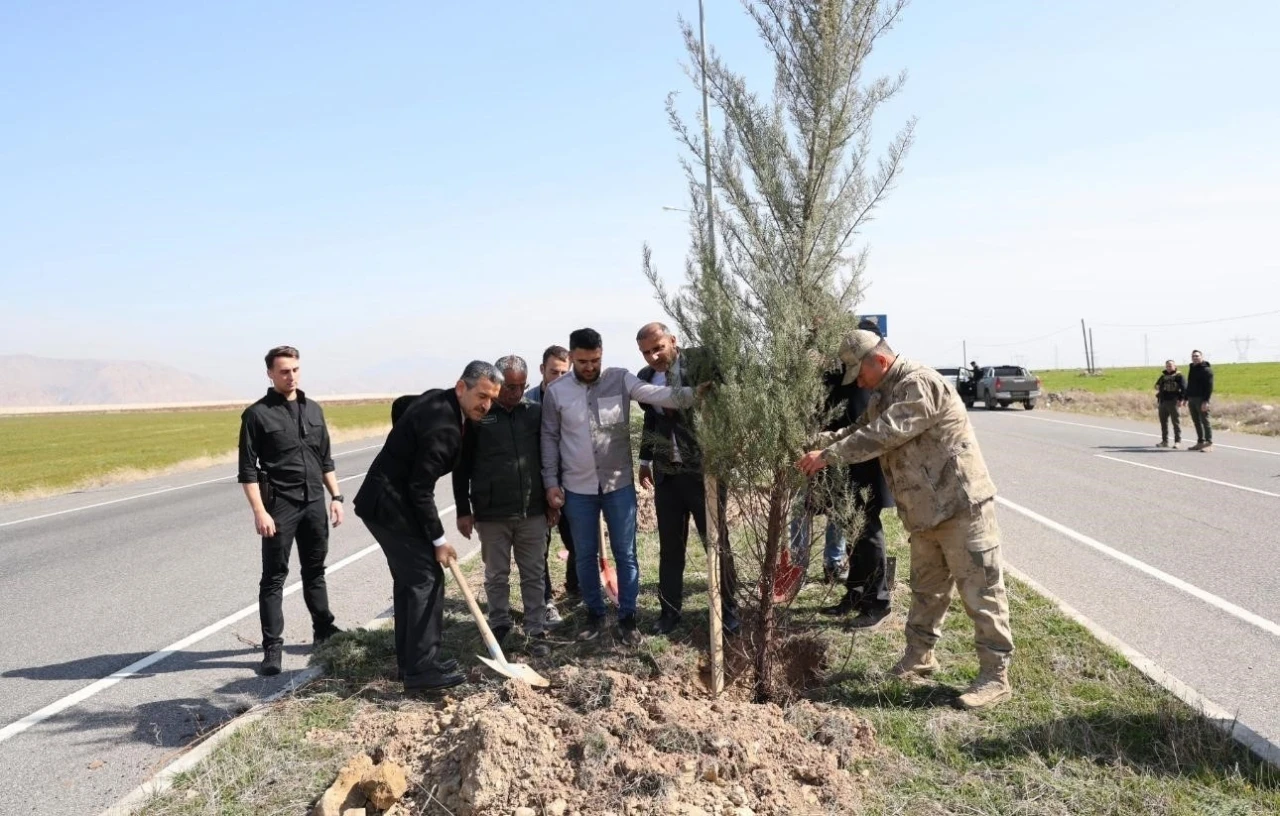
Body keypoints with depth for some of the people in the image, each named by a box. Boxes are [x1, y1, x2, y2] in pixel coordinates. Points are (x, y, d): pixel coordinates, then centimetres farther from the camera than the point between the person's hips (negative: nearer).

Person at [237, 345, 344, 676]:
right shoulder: (257, 414, -6)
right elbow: (247, 469, -8)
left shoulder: (314, 409, 10)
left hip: (314, 502, 5)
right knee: (274, 577, 1)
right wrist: (259, 511, -15)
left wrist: (335, 496, 9)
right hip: (279, 505, -5)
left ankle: (324, 629, 28)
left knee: (315, 570, 16)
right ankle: (272, 647, 6)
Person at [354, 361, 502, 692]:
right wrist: (439, 540, -15)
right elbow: (420, 490, -23)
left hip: (384, 500, 11)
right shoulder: (443, 428, -26)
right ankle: (422, 668, -3)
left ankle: (410, 660, 24)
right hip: (391, 506, -11)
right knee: (426, 578, -7)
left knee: (409, 578, 15)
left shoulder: (437, 398, 3)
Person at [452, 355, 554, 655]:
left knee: (534, 575, 8)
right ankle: (499, 627, 24)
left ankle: (537, 631, 16)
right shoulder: (477, 415, -3)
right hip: (491, 514, -2)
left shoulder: (536, 412, 3)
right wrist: (463, 510, -1)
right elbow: (462, 465, 1)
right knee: (497, 576, 10)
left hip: (533, 512, 2)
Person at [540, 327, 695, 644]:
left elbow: (656, 394, -22)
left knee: (625, 554, 7)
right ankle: (594, 613, 30)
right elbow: (550, 438, 3)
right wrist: (551, 482, 0)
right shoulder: (556, 391, -4)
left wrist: (693, 393, -39)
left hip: (619, 484, -1)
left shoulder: (620, 379, -7)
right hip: (578, 488, 1)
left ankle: (627, 616, 21)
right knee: (585, 556, 13)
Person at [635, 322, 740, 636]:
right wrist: (645, 459, 22)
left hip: (703, 467, -5)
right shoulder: (645, 377, 8)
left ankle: (727, 609, 20)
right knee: (669, 545, 12)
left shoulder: (700, 360, -9)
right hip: (665, 471, 5)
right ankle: (670, 610, 25)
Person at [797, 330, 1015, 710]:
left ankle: (994, 675, 6)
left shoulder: (919, 384, -20)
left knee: (980, 590, -2)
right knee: (926, 586, 19)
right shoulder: (885, 394, 13)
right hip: (925, 510, 10)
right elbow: (861, 429, 14)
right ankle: (919, 656, 32)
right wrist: (819, 443, -3)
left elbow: (882, 435, -26)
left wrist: (829, 456, -24)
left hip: (961, 503, -10)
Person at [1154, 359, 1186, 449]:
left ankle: (1178, 441, 2)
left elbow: (1184, 388, -11)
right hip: (1163, 401, 7)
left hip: (1173, 402, -7)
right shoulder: (1163, 376, 15)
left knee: (1176, 421, -2)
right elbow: (1158, 386, 24)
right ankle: (1164, 441, 15)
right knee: (1163, 421, 9)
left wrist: (1182, 399, -18)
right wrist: (1158, 397, 10)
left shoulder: (1179, 376, -4)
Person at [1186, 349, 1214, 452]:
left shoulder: (1206, 369, -8)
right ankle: (1200, 442, 16)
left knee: (1205, 421, -7)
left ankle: (1209, 443, -5)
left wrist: (1205, 401, -22)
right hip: (1191, 400, 8)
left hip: (1201, 400, -8)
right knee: (1196, 422, 10)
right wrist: (1186, 398, 17)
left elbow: (1209, 386, -15)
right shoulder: (1192, 369, 18)